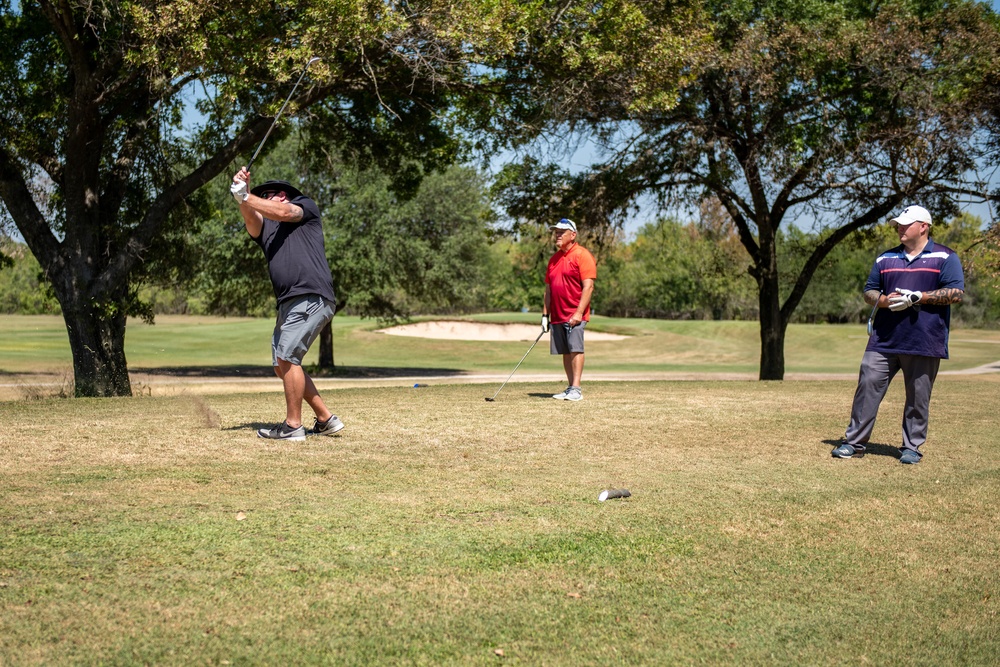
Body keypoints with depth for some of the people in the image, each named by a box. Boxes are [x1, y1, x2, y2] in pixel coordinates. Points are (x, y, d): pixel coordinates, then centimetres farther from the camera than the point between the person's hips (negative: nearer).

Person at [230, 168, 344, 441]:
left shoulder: (307, 207, 12)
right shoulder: (265, 227, 25)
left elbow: (283, 213, -8)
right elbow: (251, 220, 2)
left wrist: (247, 196, -7)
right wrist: (243, 199, -15)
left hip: (312, 297, -8)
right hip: (288, 304, 8)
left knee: (287, 357, -15)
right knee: (282, 366, 8)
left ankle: (293, 425, -9)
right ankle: (326, 419, 15)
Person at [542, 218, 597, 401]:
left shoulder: (582, 255, -6)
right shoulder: (554, 259, 17)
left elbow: (588, 286, -13)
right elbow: (548, 289, 21)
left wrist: (579, 312, -20)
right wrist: (545, 314, 14)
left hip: (575, 315, -7)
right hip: (557, 316, 7)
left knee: (575, 349, -12)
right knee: (566, 352, 7)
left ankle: (576, 390, -12)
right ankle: (571, 388, 11)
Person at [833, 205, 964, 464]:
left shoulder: (945, 257, 1)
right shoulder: (886, 258, 15)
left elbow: (956, 293, -7)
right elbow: (869, 292, 17)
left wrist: (917, 297, -16)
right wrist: (884, 300, -6)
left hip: (924, 343, -3)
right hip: (883, 341, 3)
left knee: (918, 399, 4)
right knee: (867, 388, -2)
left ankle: (911, 447, 17)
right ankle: (854, 443, 4)